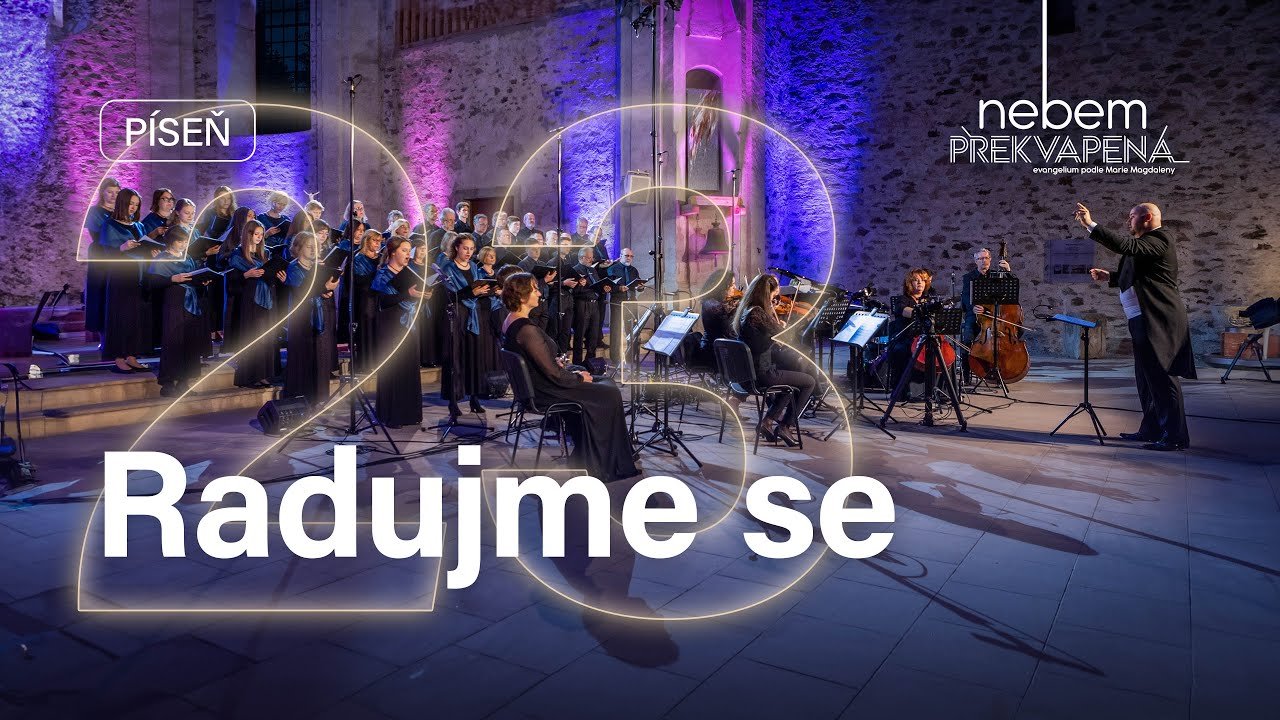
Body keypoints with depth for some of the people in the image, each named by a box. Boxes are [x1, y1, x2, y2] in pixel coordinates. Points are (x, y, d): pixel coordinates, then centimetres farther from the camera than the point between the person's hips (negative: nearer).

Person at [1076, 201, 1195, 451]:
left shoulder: (1159, 238, -10)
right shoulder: (1147, 242, 20)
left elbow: (1126, 246, -27)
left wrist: (1091, 225, -28)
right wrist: (1110, 277, 17)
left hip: (1157, 319, -11)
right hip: (1143, 318, 11)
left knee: (1162, 376, -8)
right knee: (1147, 377, 15)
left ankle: (1175, 436, -4)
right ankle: (1151, 429, 23)